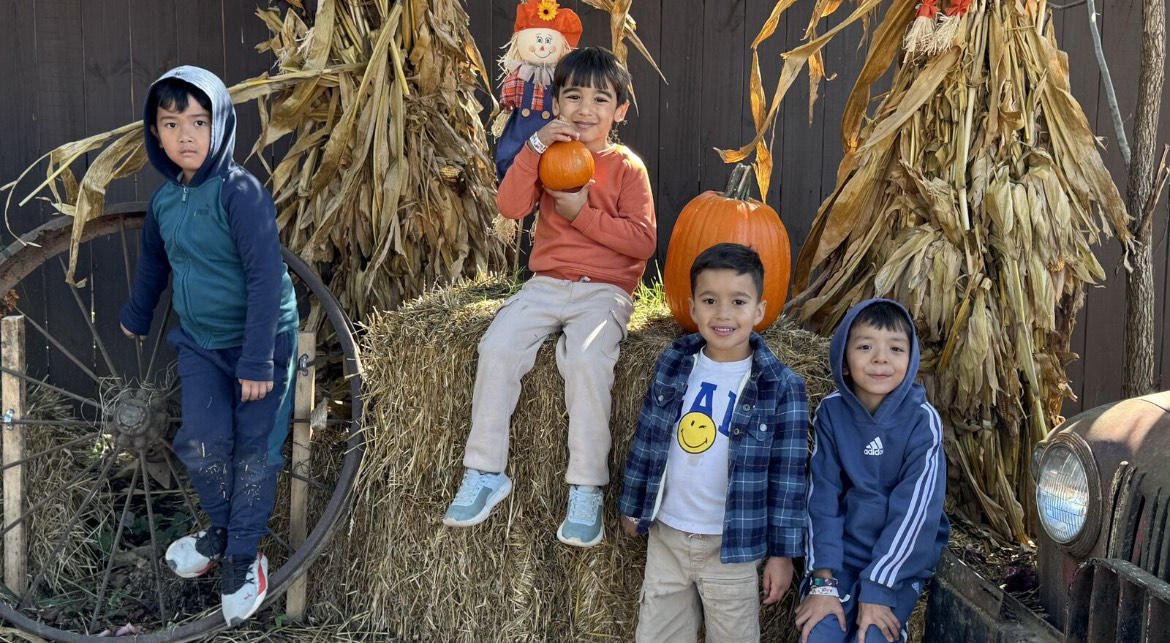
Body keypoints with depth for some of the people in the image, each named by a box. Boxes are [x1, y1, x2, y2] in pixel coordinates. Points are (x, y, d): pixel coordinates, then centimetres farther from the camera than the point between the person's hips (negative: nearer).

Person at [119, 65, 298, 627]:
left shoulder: (239, 192, -19)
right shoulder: (164, 200, 3)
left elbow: (266, 276, -21)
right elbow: (152, 264, 22)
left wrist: (258, 360, -23)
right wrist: (135, 318, 37)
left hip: (260, 342, -5)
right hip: (199, 343, 5)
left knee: (254, 450, 4)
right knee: (201, 443, 0)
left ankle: (243, 556, 19)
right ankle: (221, 528, 27)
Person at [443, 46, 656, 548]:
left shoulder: (627, 167, 2)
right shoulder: (550, 157, 11)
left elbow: (642, 242, -8)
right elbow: (510, 206, -6)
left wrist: (583, 213, -13)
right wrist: (535, 146, -14)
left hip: (603, 290, -3)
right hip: (545, 284, 4)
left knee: (586, 361, -31)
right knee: (497, 347, -21)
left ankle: (586, 491, -20)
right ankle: (485, 473, -9)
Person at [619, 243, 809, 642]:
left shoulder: (781, 387, -13)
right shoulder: (673, 364, -3)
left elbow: (787, 477, -9)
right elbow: (645, 442, 7)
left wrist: (781, 552, -7)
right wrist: (632, 505, 12)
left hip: (734, 546, -3)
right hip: (666, 534, 4)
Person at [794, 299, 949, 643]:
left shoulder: (922, 421, -15)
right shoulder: (831, 413, -9)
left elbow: (914, 510, -16)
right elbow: (822, 498, -8)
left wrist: (876, 591, -18)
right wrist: (823, 580, -15)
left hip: (902, 556, -1)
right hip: (842, 551, 2)